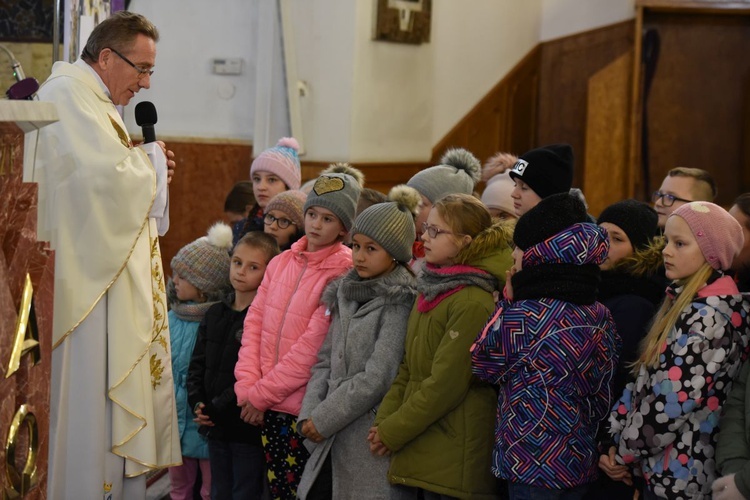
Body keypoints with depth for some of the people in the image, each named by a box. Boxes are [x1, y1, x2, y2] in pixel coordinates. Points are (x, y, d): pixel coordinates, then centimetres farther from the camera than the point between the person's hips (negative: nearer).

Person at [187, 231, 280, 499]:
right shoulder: (215, 313, 10)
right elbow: (198, 364, 10)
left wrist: (218, 407, -19)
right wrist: (198, 402, -5)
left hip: (248, 427, -6)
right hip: (216, 426, 6)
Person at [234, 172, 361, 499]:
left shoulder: (344, 273, -10)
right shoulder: (281, 263, 9)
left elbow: (313, 345, -15)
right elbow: (255, 322, 7)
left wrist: (262, 394, -12)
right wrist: (248, 385, -5)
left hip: (306, 408, -5)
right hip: (268, 408, 5)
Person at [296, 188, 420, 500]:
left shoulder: (400, 302, -10)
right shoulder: (347, 293, 13)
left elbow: (378, 377, -16)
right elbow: (325, 362, 12)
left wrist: (324, 419, -12)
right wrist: (309, 414, -2)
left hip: (371, 439, -7)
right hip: (331, 438, 7)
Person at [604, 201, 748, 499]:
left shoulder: (709, 316, -19)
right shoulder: (683, 302, 10)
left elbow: (670, 403, -21)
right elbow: (645, 378, 10)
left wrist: (625, 452, -9)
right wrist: (616, 437, 1)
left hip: (679, 475, -8)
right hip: (661, 467, 8)